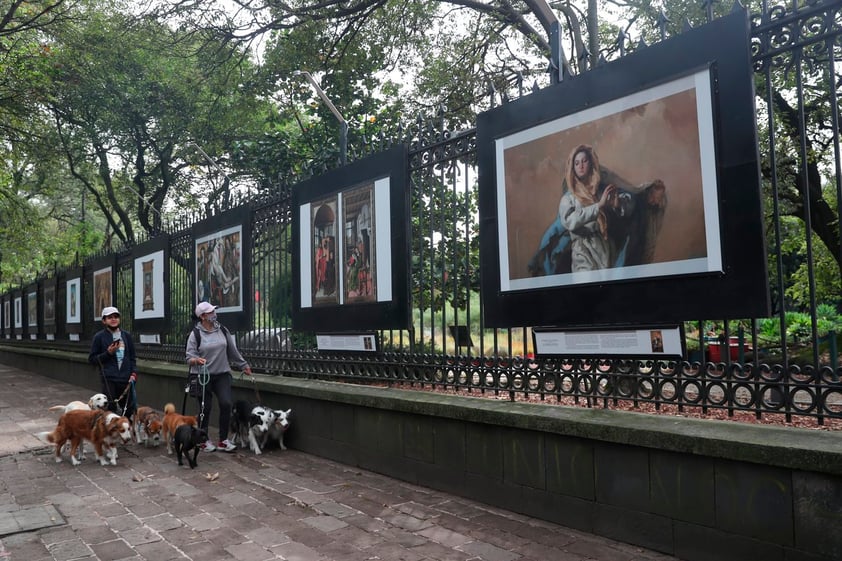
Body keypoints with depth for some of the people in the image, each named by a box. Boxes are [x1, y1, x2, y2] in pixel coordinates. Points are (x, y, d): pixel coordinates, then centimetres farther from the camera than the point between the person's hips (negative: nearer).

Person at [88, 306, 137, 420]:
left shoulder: (126, 335, 10)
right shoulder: (99, 337, 1)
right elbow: (92, 359, 3)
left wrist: (133, 372, 1)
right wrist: (108, 353, -11)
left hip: (126, 379, 3)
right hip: (109, 379, -3)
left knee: (130, 409, 6)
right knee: (110, 410, -4)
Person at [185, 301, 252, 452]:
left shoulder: (222, 330, 7)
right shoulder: (195, 334, -4)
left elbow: (233, 350, 15)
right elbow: (189, 357, -6)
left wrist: (244, 365, 20)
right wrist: (197, 360, -28)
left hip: (222, 373, 3)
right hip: (203, 376, -3)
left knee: (226, 403, -8)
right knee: (205, 408, 3)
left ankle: (223, 440, 4)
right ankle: (204, 441, 21)